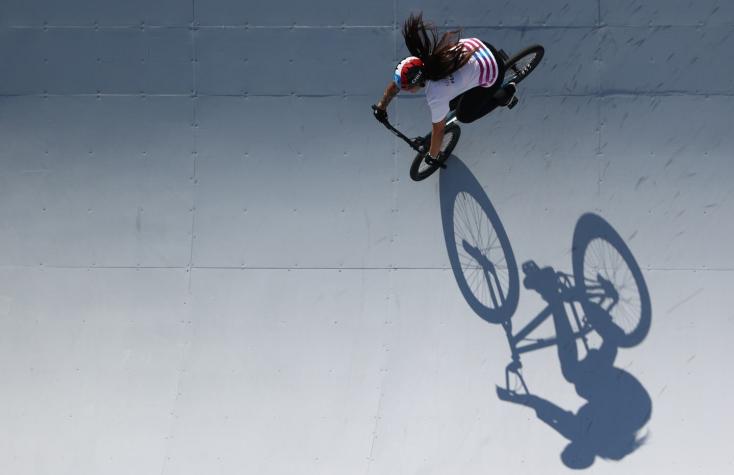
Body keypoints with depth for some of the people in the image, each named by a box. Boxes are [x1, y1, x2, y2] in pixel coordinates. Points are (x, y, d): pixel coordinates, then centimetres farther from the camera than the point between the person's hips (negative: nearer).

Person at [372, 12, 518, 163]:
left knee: (464, 115, 12)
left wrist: (432, 156, 2)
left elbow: (438, 129, -14)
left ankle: (505, 94, 22)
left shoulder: (436, 97, -31)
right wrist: (381, 106, 16)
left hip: (491, 74, -6)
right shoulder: (416, 61, -17)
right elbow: (395, 84, 3)